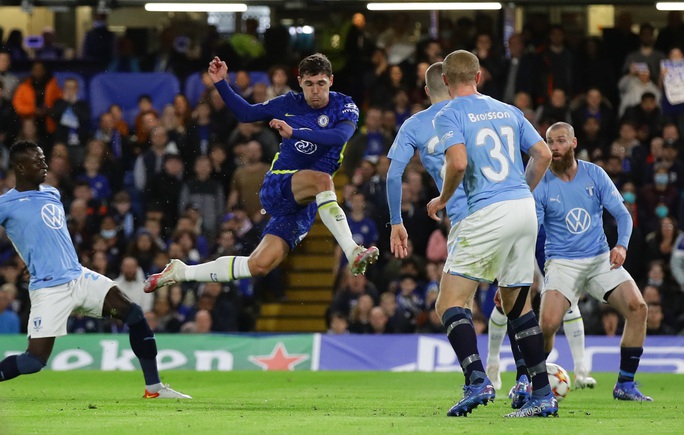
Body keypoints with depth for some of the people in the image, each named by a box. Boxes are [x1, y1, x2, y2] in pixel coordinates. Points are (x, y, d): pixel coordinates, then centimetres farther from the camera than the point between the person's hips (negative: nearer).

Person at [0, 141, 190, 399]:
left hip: (80, 278, 7)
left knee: (134, 314, -4)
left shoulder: (52, 194, 15)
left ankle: (154, 387, 2)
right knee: (35, 360, -14)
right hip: (49, 289, -7)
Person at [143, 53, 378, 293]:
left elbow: (341, 135, -26)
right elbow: (245, 113, 18)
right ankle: (352, 253, -43)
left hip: (304, 207, 1)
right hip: (276, 185, -1)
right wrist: (221, 83, 4)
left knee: (259, 266, -8)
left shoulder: (344, 107, -3)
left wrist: (294, 132, -37)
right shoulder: (289, 104, 4)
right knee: (322, 179, -36)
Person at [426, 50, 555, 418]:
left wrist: (442, 199, 0)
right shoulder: (507, 111, 17)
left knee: (449, 303, -1)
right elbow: (543, 155, 13)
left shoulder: (449, 115, -2)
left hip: (488, 212, -6)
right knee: (517, 304, 17)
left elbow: (458, 162, -17)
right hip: (525, 208, 6)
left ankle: (477, 381, -21)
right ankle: (543, 395, 12)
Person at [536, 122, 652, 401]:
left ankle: (625, 385, -5)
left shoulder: (594, 175, 1)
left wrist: (621, 245, -17)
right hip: (561, 263, -3)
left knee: (637, 307, -17)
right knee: (548, 323, -25)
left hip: (601, 259, 3)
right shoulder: (541, 186, -4)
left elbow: (622, 214, 3)